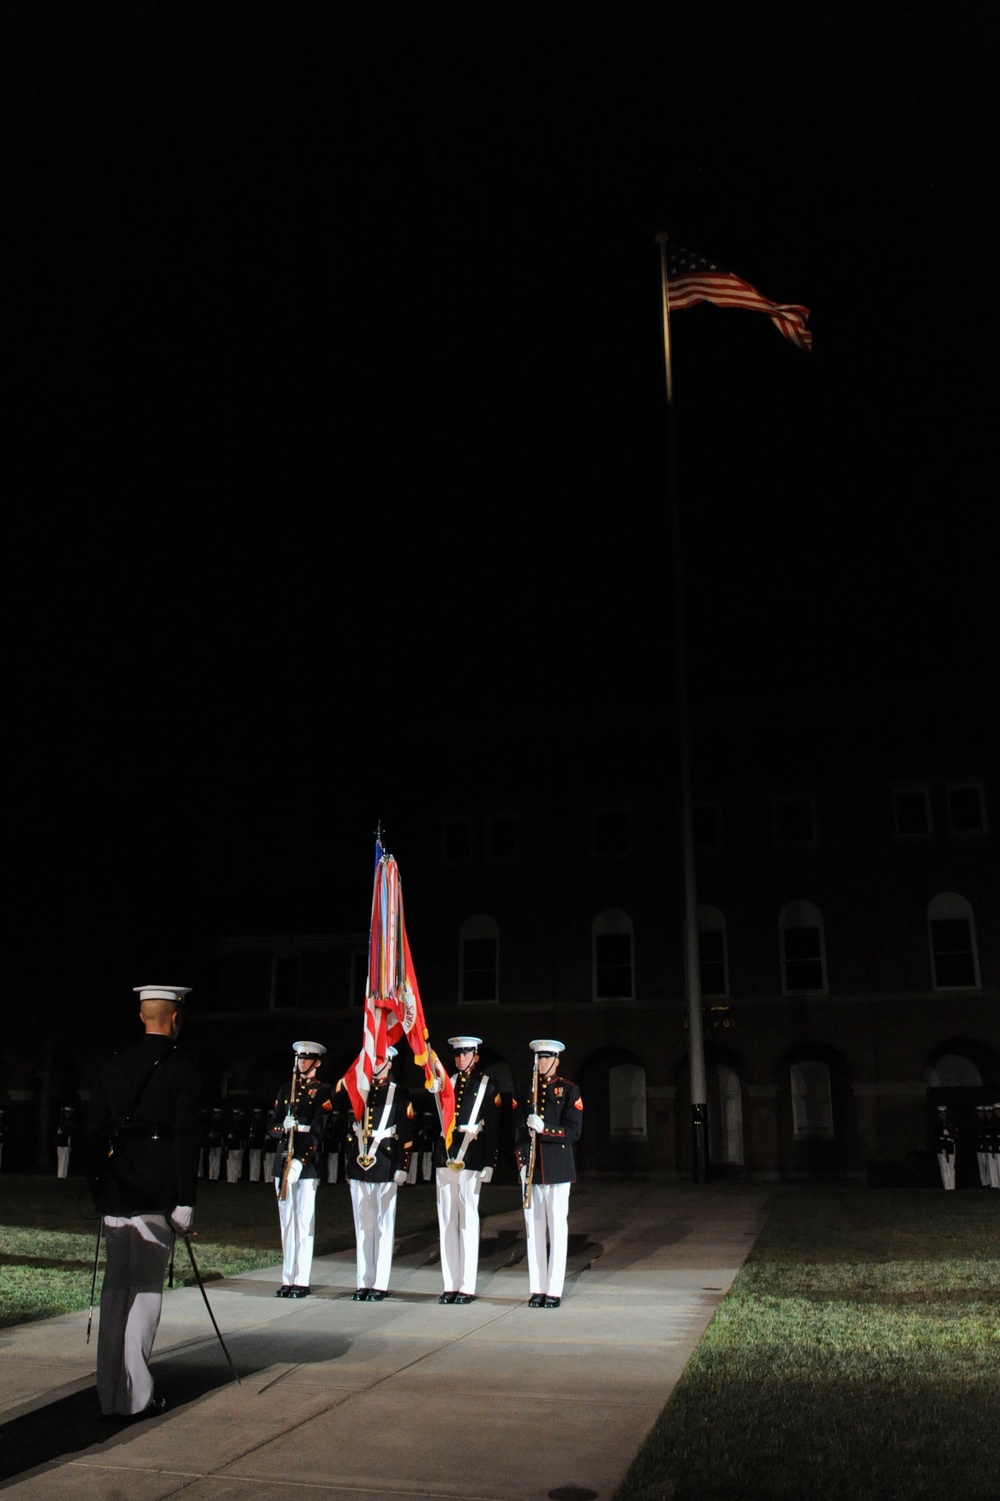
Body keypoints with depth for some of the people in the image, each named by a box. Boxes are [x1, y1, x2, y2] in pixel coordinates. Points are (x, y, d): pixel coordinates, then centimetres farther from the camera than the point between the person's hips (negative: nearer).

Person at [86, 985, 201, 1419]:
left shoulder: (113, 1065, 10)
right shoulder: (183, 1066, -6)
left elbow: (95, 1133, 10)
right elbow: (185, 1135, -12)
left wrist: (99, 1193, 17)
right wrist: (185, 1201, -9)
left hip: (115, 1194, 5)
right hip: (156, 1197, -5)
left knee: (115, 1288, 12)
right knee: (146, 1289, 1)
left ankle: (109, 1393, 19)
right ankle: (134, 1396, 3)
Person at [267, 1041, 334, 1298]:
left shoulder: (323, 1092, -1)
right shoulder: (286, 1089, 15)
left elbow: (317, 1132, -10)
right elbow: (271, 1126, 13)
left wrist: (299, 1161, -21)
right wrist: (283, 1127, -11)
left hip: (308, 1164, -5)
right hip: (282, 1161, 5)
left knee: (304, 1222, -4)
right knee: (286, 1221, 8)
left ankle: (301, 1281, -1)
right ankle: (287, 1279, 13)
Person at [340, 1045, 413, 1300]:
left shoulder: (399, 1094, -1)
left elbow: (407, 1135, -3)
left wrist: (402, 1167, -9)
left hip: (385, 1167, -4)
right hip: (359, 1164, 4)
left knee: (384, 1226, 2)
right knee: (362, 1226, 9)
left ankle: (380, 1284, 7)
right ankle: (364, 1283, 16)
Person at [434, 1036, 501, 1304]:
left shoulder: (487, 1085, 1)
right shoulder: (447, 1083, 14)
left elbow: (493, 1128, -3)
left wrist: (489, 1164, -10)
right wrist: (436, 1158, 11)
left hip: (470, 1158, -5)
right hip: (445, 1157, 5)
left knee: (468, 1221, -3)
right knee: (446, 1221, 6)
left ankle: (467, 1287, 3)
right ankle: (450, 1286, 13)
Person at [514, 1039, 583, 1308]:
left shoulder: (569, 1090, 1)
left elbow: (574, 1131, -6)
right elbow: (519, 1128, 14)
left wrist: (544, 1129, -20)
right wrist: (521, 1161, 3)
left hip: (558, 1168, -3)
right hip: (531, 1169, 3)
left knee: (557, 1228, -1)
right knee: (533, 1228, 5)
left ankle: (554, 1291, 4)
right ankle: (537, 1289, 12)